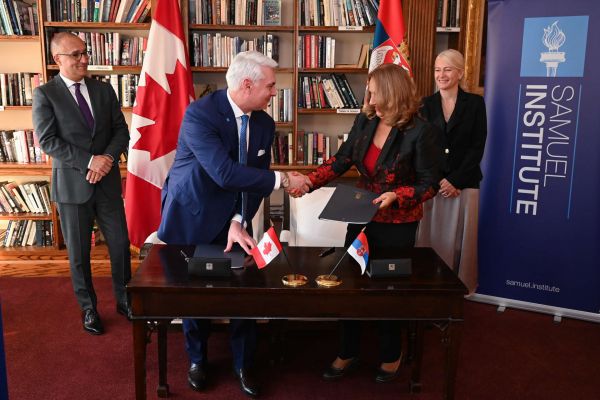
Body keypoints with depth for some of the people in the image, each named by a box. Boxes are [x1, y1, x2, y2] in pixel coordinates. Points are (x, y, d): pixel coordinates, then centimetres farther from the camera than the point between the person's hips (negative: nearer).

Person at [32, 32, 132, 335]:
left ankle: (124, 299, 27)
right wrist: (89, 161, -18)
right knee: (78, 253, 9)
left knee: (120, 244, 7)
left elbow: (121, 130, 5)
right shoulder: (45, 94, -5)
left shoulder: (104, 89, 6)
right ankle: (88, 308, 27)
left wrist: (108, 157, -13)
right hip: (72, 185, -3)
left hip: (107, 182, 3)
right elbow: (47, 141, -12)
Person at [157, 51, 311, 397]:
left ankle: (244, 365, 27)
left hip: (232, 219, 4)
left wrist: (239, 222, -19)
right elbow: (225, 173, -34)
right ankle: (197, 359, 37)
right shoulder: (199, 114, -25)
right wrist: (283, 180, -29)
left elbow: (255, 179, -5)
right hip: (191, 218, -4)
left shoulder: (264, 124, -5)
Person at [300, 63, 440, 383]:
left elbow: (429, 185, -13)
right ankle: (347, 353, 29)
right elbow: (340, 161, 1)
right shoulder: (365, 121, -1)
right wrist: (308, 182, -11)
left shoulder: (420, 131, -17)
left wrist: (396, 195, -28)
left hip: (397, 225, -5)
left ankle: (391, 355, 35)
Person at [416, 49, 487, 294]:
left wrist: (454, 180, -11)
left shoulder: (475, 103, 2)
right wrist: (438, 180, -9)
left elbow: (477, 147, -3)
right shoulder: (427, 104, 7)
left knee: (460, 238, 4)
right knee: (431, 236, 5)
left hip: (464, 184, -1)